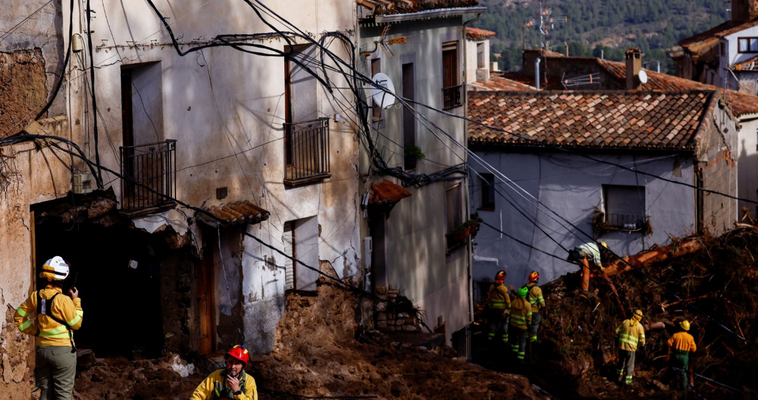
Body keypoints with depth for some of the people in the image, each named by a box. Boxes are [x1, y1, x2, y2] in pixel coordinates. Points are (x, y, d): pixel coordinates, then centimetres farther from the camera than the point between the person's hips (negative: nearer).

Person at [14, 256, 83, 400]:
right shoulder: (63, 300, -17)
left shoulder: (36, 297, 0)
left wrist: (35, 332, 10)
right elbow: (76, 324, -7)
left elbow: (19, 317, 7)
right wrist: (76, 301, 2)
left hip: (42, 349, 6)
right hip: (63, 350, -6)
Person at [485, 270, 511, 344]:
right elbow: (507, 300, -13)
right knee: (504, 324, 6)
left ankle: (490, 338, 13)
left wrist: (489, 306, 18)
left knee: (493, 323, 14)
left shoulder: (491, 287, -1)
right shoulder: (503, 288, -16)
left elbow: (489, 298, 8)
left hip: (493, 308, 4)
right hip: (502, 309, -4)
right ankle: (504, 340, 7)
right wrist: (508, 308, -3)